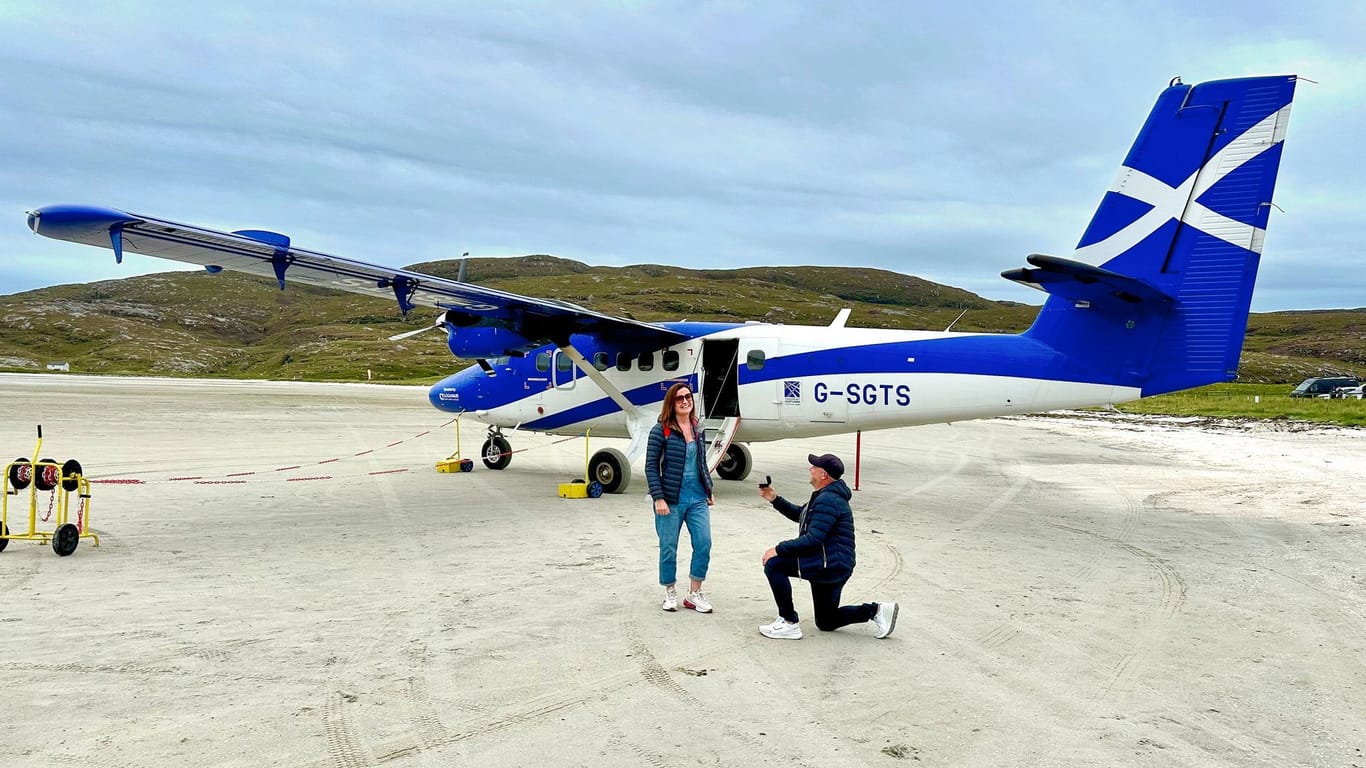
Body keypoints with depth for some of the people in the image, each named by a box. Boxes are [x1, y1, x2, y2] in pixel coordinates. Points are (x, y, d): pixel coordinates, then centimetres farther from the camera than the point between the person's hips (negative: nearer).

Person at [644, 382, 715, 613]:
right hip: (671, 500, -5)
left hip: (697, 498, 5)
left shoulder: (697, 430, 9)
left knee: (704, 544, 1)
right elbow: (651, 466, -9)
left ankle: (694, 594, 15)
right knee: (669, 548, 6)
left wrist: (709, 490, 19)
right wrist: (658, 498, -14)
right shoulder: (661, 431, -8)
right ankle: (670, 593, 24)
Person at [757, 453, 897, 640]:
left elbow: (813, 539, -27)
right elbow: (800, 515, 26)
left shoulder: (828, 500, -20)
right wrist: (775, 499, 15)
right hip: (833, 568, 11)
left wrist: (778, 549, -22)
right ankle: (876, 610, 13)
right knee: (826, 623, 19)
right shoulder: (827, 495, 15)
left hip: (830, 566, -11)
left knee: (774, 565, -16)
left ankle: (788, 624, -12)